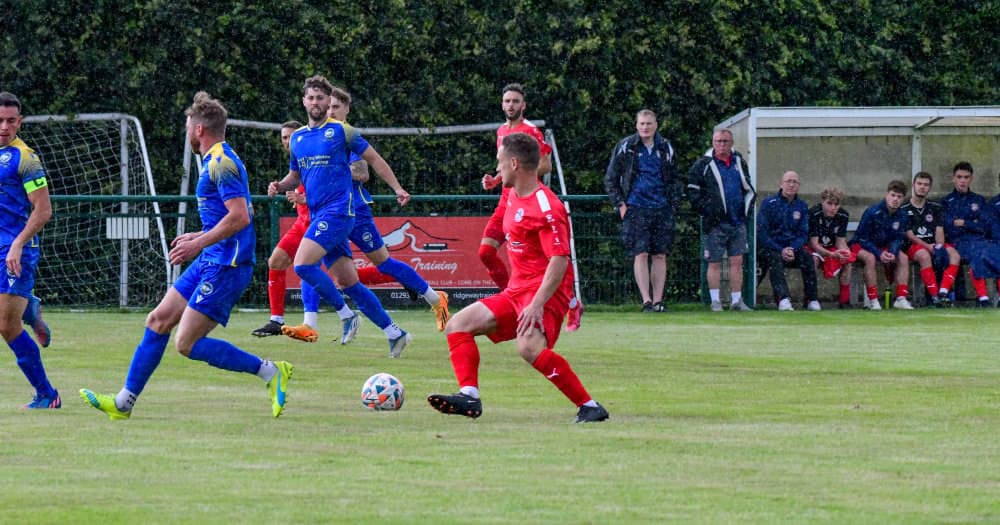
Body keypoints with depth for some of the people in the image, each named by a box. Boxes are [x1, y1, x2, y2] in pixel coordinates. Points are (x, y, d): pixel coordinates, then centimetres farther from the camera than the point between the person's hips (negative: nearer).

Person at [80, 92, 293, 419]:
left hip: (225, 266, -10)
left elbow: (240, 217, -24)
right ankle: (124, 402, 14)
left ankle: (271, 372, -7)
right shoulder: (217, 160, 16)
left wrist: (199, 243, -21)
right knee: (158, 321, 10)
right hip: (211, 261, 10)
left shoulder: (220, 163, -15)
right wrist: (201, 237, 25)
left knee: (187, 343, -12)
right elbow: (236, 215, 25)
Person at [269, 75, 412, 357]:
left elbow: (373, 158, 4)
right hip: (318, 215, 7)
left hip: (338, 210, -7)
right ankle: (394, 332, 12)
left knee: (303, 264, -21)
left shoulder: (341, 131, -2)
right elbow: (295, 176, 27)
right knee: (348, 282, 6)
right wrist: (280, 186, 6)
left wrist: (397, 188, -3)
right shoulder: (297, 137, 16)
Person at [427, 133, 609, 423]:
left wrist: (537, 304, -30)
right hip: (516, 290, 10)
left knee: (529, 347, -34)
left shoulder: (546, 207, -18)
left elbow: (559, 260, -24)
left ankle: (589, 406, -26)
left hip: (544, 290, -10)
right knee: (457, 325, 4)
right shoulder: (513, 196, 11)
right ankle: (469, 396, -10)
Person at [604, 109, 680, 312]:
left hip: (662, 209, 3)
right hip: (636, 209, -3)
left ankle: (658, 300, 7)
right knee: (641, 254, -9)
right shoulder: (625, 147, 2)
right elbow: (610, 179, 7)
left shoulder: (665, 148, 10)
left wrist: (673, 202, 10)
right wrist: (620, 204, -2)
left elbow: (674, 179, 21)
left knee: (660, 256, 3)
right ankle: (646, 300, -9)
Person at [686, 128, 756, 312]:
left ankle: (736, 300, 7)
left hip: (737, 221, 4)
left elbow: (749, 189, 24)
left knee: (737, 262, 3)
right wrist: (706, 209, -10)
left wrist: (746, 208, 12)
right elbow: (693, 191, -2)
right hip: (715, 223, -4)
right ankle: (715, 301, 5)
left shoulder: (739, 163, 13)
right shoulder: (703, 165, -1)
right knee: (715, 263, 0)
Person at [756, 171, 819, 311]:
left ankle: (812, 300, -24)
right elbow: (761, 232, -8)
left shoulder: (802, 207, 9)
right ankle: (783, 299, -48)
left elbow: (803, 233, 8)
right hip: (769, 248, -3)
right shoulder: (769, 203, -2)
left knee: (807, 257, -25)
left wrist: (793, 249, -13)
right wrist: (781, 250, -17)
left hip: (792, 247, 3)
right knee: (776, 259, -35)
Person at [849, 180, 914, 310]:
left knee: (903, 258, -16)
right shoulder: (872, 213, -23)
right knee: (870, 258, -36)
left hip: (884, 247, 5)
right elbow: (862, 238, -19)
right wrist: (879, 254, -30)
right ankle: (873, 300, -35)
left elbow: (898, 239, -2)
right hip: (860, 246, -5)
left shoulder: (901, 216, -6)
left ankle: (901, 298, -20)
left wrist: (892, 253, -25)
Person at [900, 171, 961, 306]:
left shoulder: (935, 208, 16)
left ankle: (943, 292, -40)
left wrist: (939, 246, -15)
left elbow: (939, 231, 7)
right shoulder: (904, 209, 4)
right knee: (924, 255, -38)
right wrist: (928, 246, -18)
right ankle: (934, 295, -41)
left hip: (933, 244, 4)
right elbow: (909, 235, -4)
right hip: (913, 245, -4)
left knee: (954, 255, -26)